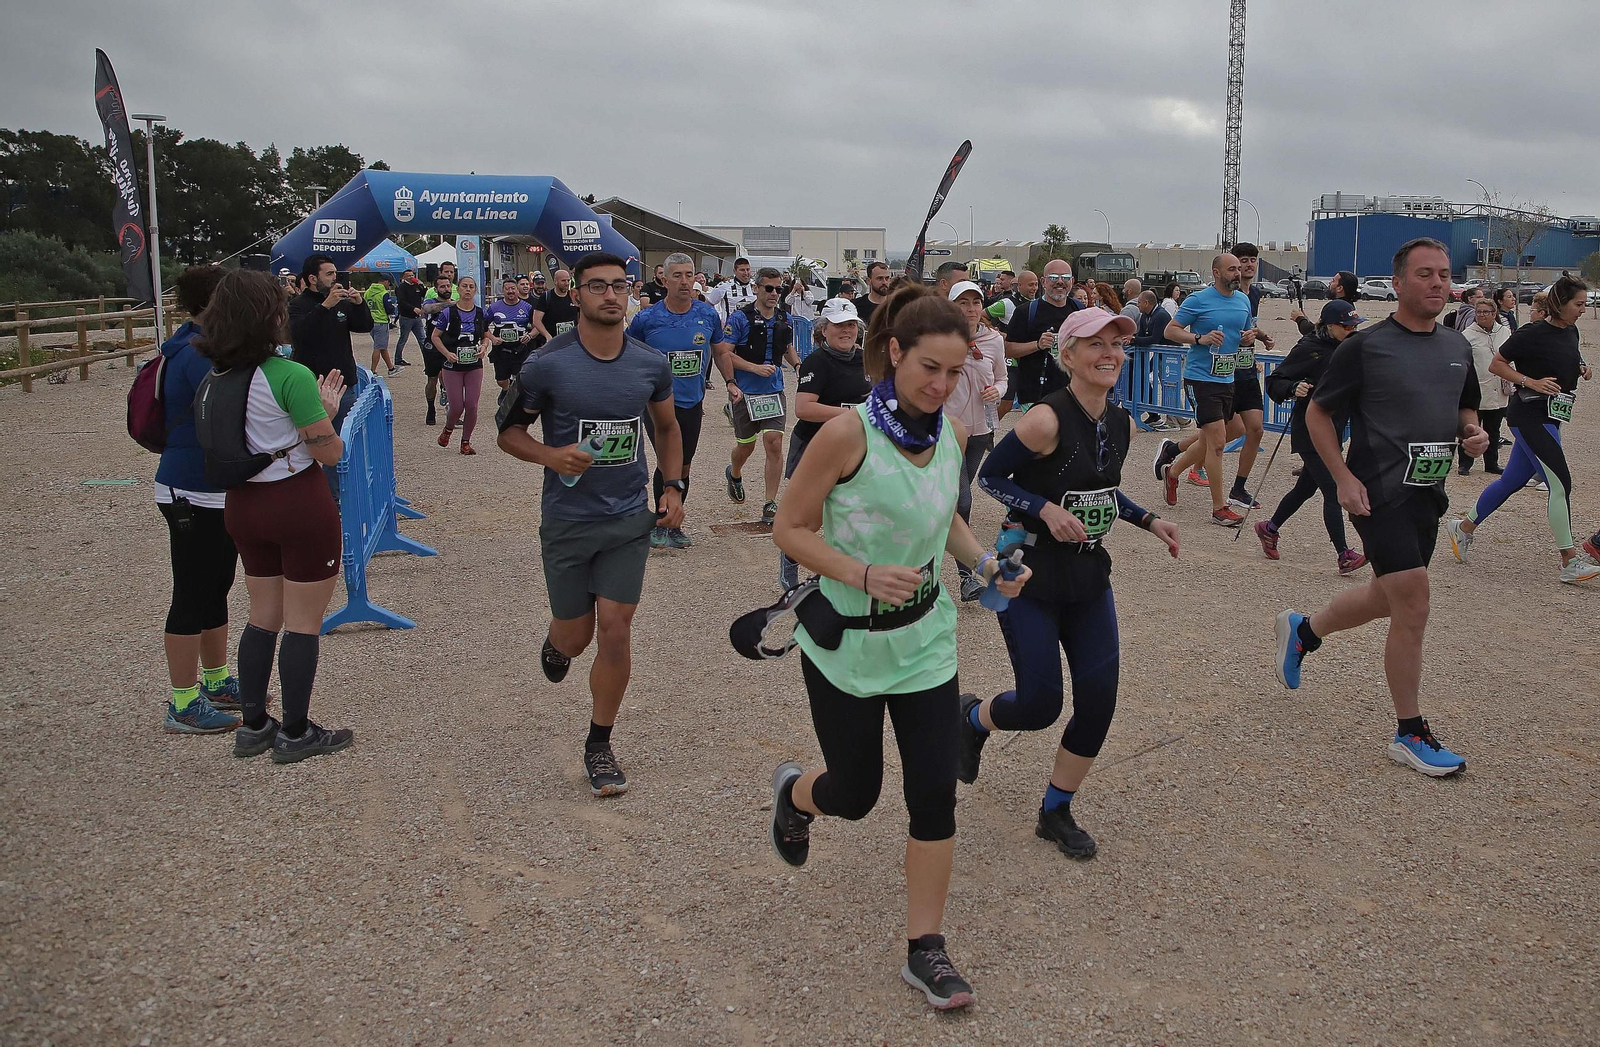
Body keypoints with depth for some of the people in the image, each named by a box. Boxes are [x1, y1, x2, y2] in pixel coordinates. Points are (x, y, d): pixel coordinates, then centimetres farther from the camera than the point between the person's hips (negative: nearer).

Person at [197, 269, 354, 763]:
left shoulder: (219, 377, 2)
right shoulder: (291, 376, -20)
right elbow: (330, 453, -16)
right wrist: (327, 410, 1)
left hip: (244, 505, 7)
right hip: (299, 505, -7)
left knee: (263, 617, 19)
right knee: (304, 623, 5)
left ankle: (253, 726, 26)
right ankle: (296, 734, 14)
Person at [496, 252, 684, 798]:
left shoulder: (651, 365, -1)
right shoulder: (547, 364, -11)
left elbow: (667, 428, 16)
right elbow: (508, 430, -1)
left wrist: (674, 488, 5)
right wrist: (550, 455, -21)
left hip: (629, 519, 2)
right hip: (567, 521, -2)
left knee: (615, 632, -2)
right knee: (576, 637, 10)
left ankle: (600, 744, 17)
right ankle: (555, 641, 50)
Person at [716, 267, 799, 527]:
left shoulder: (784, 319, 8)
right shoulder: (740, 318, -8)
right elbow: (724, 353, -13)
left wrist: (798, 365, 4)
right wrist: (756, 368, -21)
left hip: (774, 392, 3)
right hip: (745, 393, -3)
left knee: (774, 443, -10)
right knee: (746, 444, 12)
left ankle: (770, 506, -5)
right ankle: (734, 475, 48)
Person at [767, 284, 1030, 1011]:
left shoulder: (951, 433, -3)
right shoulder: (847, 434, -22)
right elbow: (790, 529, -15)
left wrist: (985, 563, -4)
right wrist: (863, 575, -28)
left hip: (924, 637, 4)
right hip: (844, 640, -4)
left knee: (935, 790, 1)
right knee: (855, 794, 10)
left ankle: (924, 949, 17)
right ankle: (792, 792, 48)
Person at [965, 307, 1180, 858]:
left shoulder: (1122, 424, 3)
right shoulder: (1046, 420, -20)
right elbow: (989, 477, -12)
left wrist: (1148, 520, 4)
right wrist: (1045, 509, -25)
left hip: (1089, 575, 7)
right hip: (1030, 576, -6)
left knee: (1099, 699, 1)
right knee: (1041, 704, -5)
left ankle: (1056, 813, 21)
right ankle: (972, 718, 31)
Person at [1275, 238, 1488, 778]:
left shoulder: (1457, 347, 8)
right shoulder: (1365, 346, -11)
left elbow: (1465, 406, 23)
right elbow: (1318, 412, -5)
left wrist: (1472, 430, -1)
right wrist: (1344, 479, -13)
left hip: (1428, 492, 8)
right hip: (1381, 493, -7)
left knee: (1387, 598, 19)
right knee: (1413, 606, -8)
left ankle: (1303, 630, 46)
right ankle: (1410, 734, 5)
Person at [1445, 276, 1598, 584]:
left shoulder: (1571, 332, 10)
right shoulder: (1532, 333, -15)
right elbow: (1496, 365, -10)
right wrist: (1532, 382, -19)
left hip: (1549, 417, 9)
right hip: (1530, 415, -9)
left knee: (1513, 480, 14)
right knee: (1560, 482, -11)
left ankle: (1464, 528, 28)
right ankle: (1570, 562, -8)